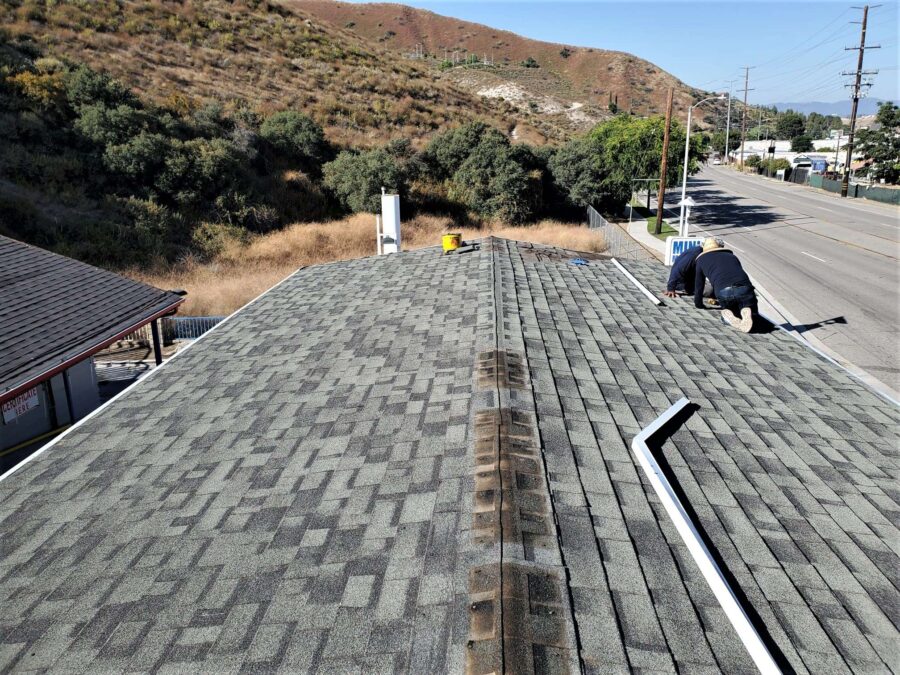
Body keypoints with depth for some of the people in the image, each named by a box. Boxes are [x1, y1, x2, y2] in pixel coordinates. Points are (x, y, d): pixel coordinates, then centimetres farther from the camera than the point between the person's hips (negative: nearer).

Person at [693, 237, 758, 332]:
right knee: (753, 314, 23)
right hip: (745, 288, 2)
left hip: (724, 293, -1)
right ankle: (746, 312, -12)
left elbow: (698, 286, 29)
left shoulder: (701, 259, 24)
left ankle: (728, 315, -6)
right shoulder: (732, 256, 34)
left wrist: (698, 304, 46)